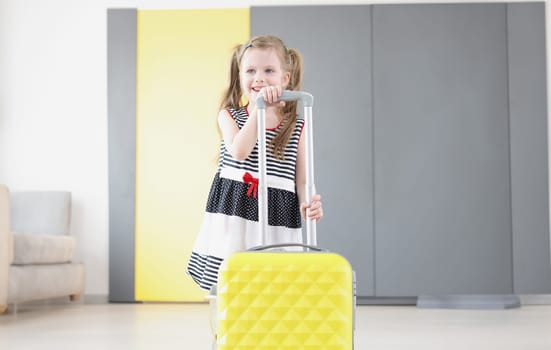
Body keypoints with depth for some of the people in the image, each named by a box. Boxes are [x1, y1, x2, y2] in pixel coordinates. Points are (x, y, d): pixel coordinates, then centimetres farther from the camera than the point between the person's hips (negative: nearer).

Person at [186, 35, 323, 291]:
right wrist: (259, 109, -20)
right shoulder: (229, 116, 4)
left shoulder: (297, 127, 5)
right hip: (233, 220, 0)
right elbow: (239, 151, -15)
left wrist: (308, 203, -17)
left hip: (276, 226, 0)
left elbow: (302, 180, 5)